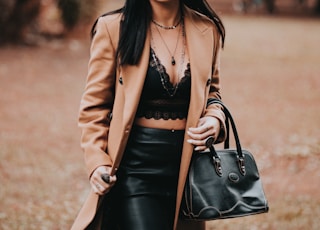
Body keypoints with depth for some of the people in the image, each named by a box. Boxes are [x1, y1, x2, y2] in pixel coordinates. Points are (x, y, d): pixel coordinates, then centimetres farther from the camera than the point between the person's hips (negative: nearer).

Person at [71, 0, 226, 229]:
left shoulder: (206, 30, 3)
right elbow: (95, 103, 0)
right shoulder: (114, 27, -5)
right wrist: (98, 161, -10)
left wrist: (215, 119, -3)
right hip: (135, 167, -3)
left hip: (186, 164, 4)